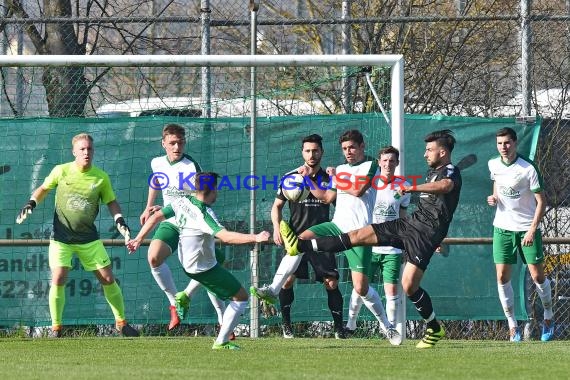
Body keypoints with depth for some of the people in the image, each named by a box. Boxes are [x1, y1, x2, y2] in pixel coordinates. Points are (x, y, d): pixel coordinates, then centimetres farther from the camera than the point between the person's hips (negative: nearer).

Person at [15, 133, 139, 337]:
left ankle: (121, 322, 19)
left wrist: (119, 219, -7)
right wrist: (31, 203, -7)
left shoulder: (101, 177, -3)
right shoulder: (61, 171, -6)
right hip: (61, 237, -2)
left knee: (108, 279, 1)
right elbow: (44, 188, 9)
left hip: (89, 239, 2)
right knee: (58, 280, -15)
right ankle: (56, 328, -1)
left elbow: (111, 201, 9)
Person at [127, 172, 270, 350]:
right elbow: (226, 237, -40)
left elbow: (156, 217, -2)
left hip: (186, 261, 8)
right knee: (241, 297, 0)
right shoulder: (204, 215, -29)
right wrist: (255, 238, -39)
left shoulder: (181, 202, -8)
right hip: (204, 268, -8)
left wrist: (139, 238, 8)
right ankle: (221, 342, 1)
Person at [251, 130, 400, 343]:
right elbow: (327, 198, 21)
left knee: (361, 287, -11)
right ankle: (273, 290, -22)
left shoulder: (370, 167, 0)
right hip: (337, 227, 6)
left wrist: (337, 181, -1)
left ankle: (388, 327, 9)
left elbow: (357, 190, -15)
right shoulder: (341, 169, 20)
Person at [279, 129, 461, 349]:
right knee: (358, 236, 0)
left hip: (426, 233, -8)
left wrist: (411, 188, -38)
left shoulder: (451, 172, -9)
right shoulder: (432, 172, 20)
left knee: (409, 286, -16)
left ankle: (435, 329, 5)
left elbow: (445, 186, -35)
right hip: (410, 223, 8)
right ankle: (300, 246, -3)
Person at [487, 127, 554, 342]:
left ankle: (548, 317, 20)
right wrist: (494, 198, 1)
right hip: (503, 227, 4)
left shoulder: (528, 169, -14)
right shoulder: (493, 165, 1)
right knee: (502, 277, -5)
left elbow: (541, 201, -12)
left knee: (537, 276, -3)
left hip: (527, 228, -4)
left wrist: (533, 230, -20)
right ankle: (512, 325, 4)